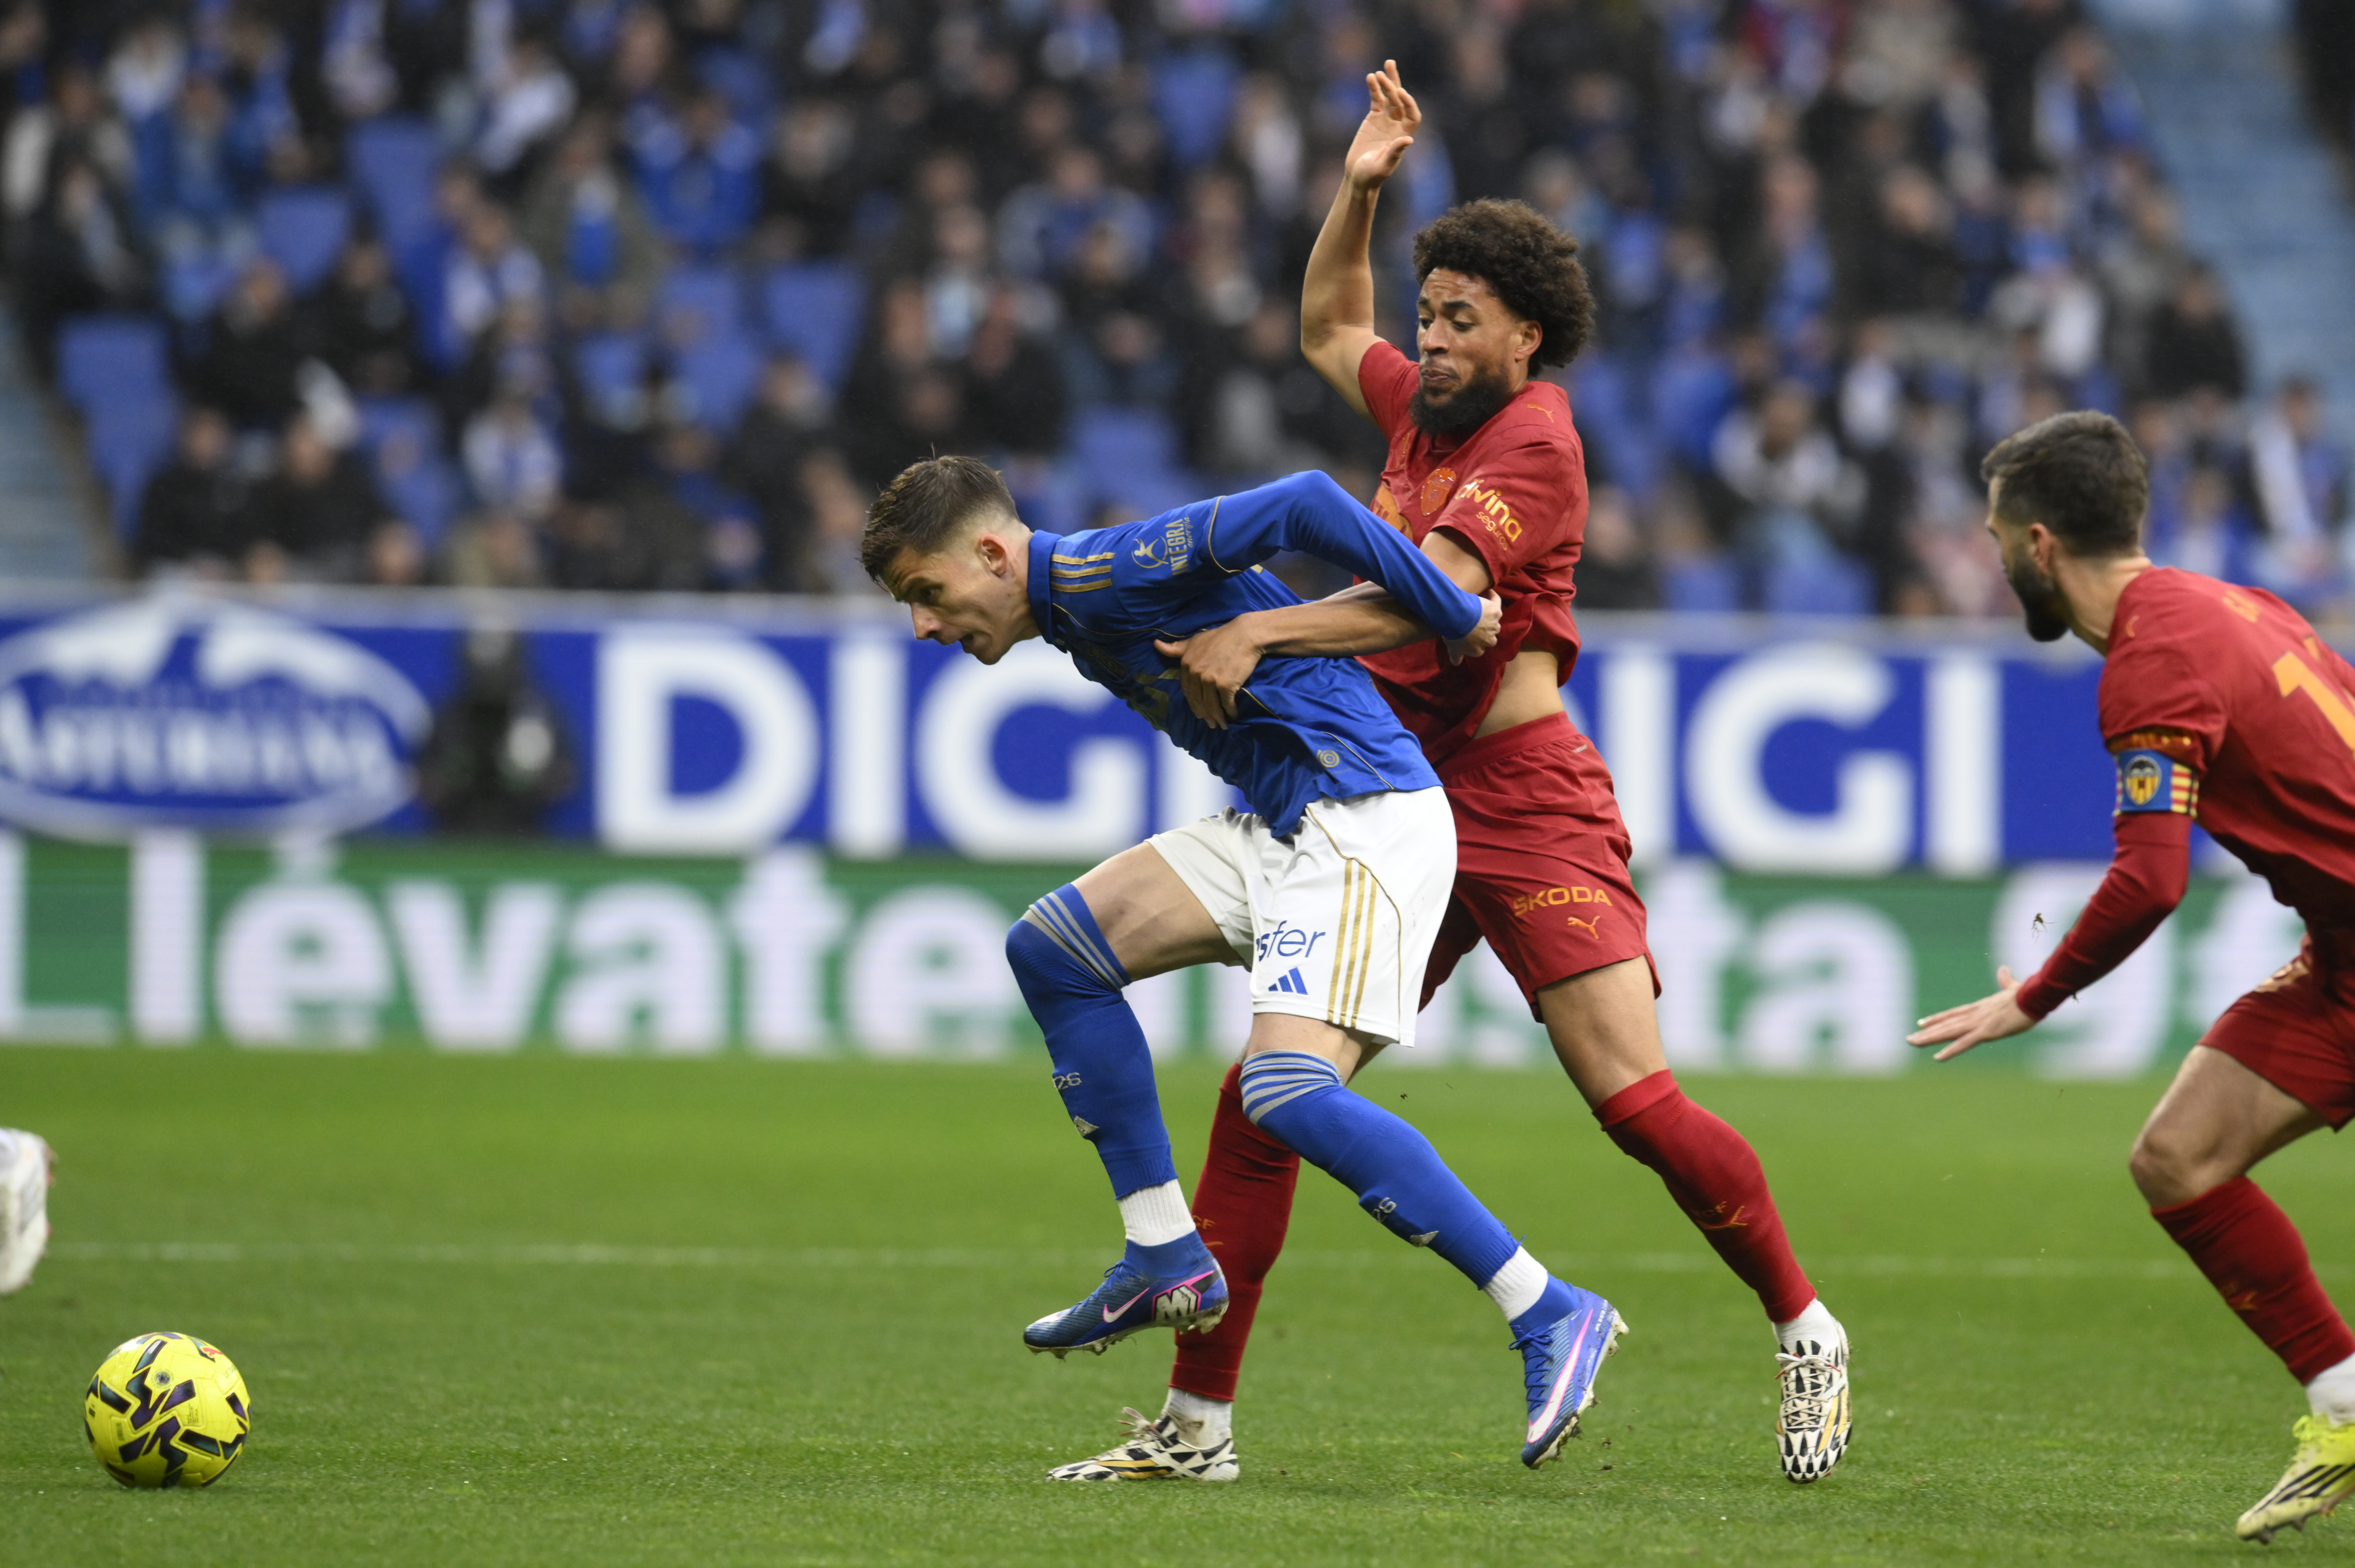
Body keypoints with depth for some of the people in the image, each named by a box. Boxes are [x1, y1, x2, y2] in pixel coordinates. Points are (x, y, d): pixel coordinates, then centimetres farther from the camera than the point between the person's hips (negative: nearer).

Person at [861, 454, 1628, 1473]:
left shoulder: (1099, 572, -15)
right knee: (1055, 947, 7)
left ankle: (1551, 1317, -19)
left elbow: (1304, 505, -21)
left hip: (1364, 821, -10)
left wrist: (1455, 618, -14)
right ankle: (1169, 1261, 11)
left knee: (1288, 1091, -23)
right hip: (1282, 828, 10)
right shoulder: (1082, 622, 16)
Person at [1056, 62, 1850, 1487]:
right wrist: (1359, 191, 22)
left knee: (1634, 1098, -14)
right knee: (1264, 1092, -1)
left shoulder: (1534, 441, -10)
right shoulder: (1423, 408, 14)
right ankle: (1198, 1417, 3)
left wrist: (1256, 631, -25)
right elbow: (1330, 330, 36)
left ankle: (1807, 1333, 5)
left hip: (1525, 804, -7)